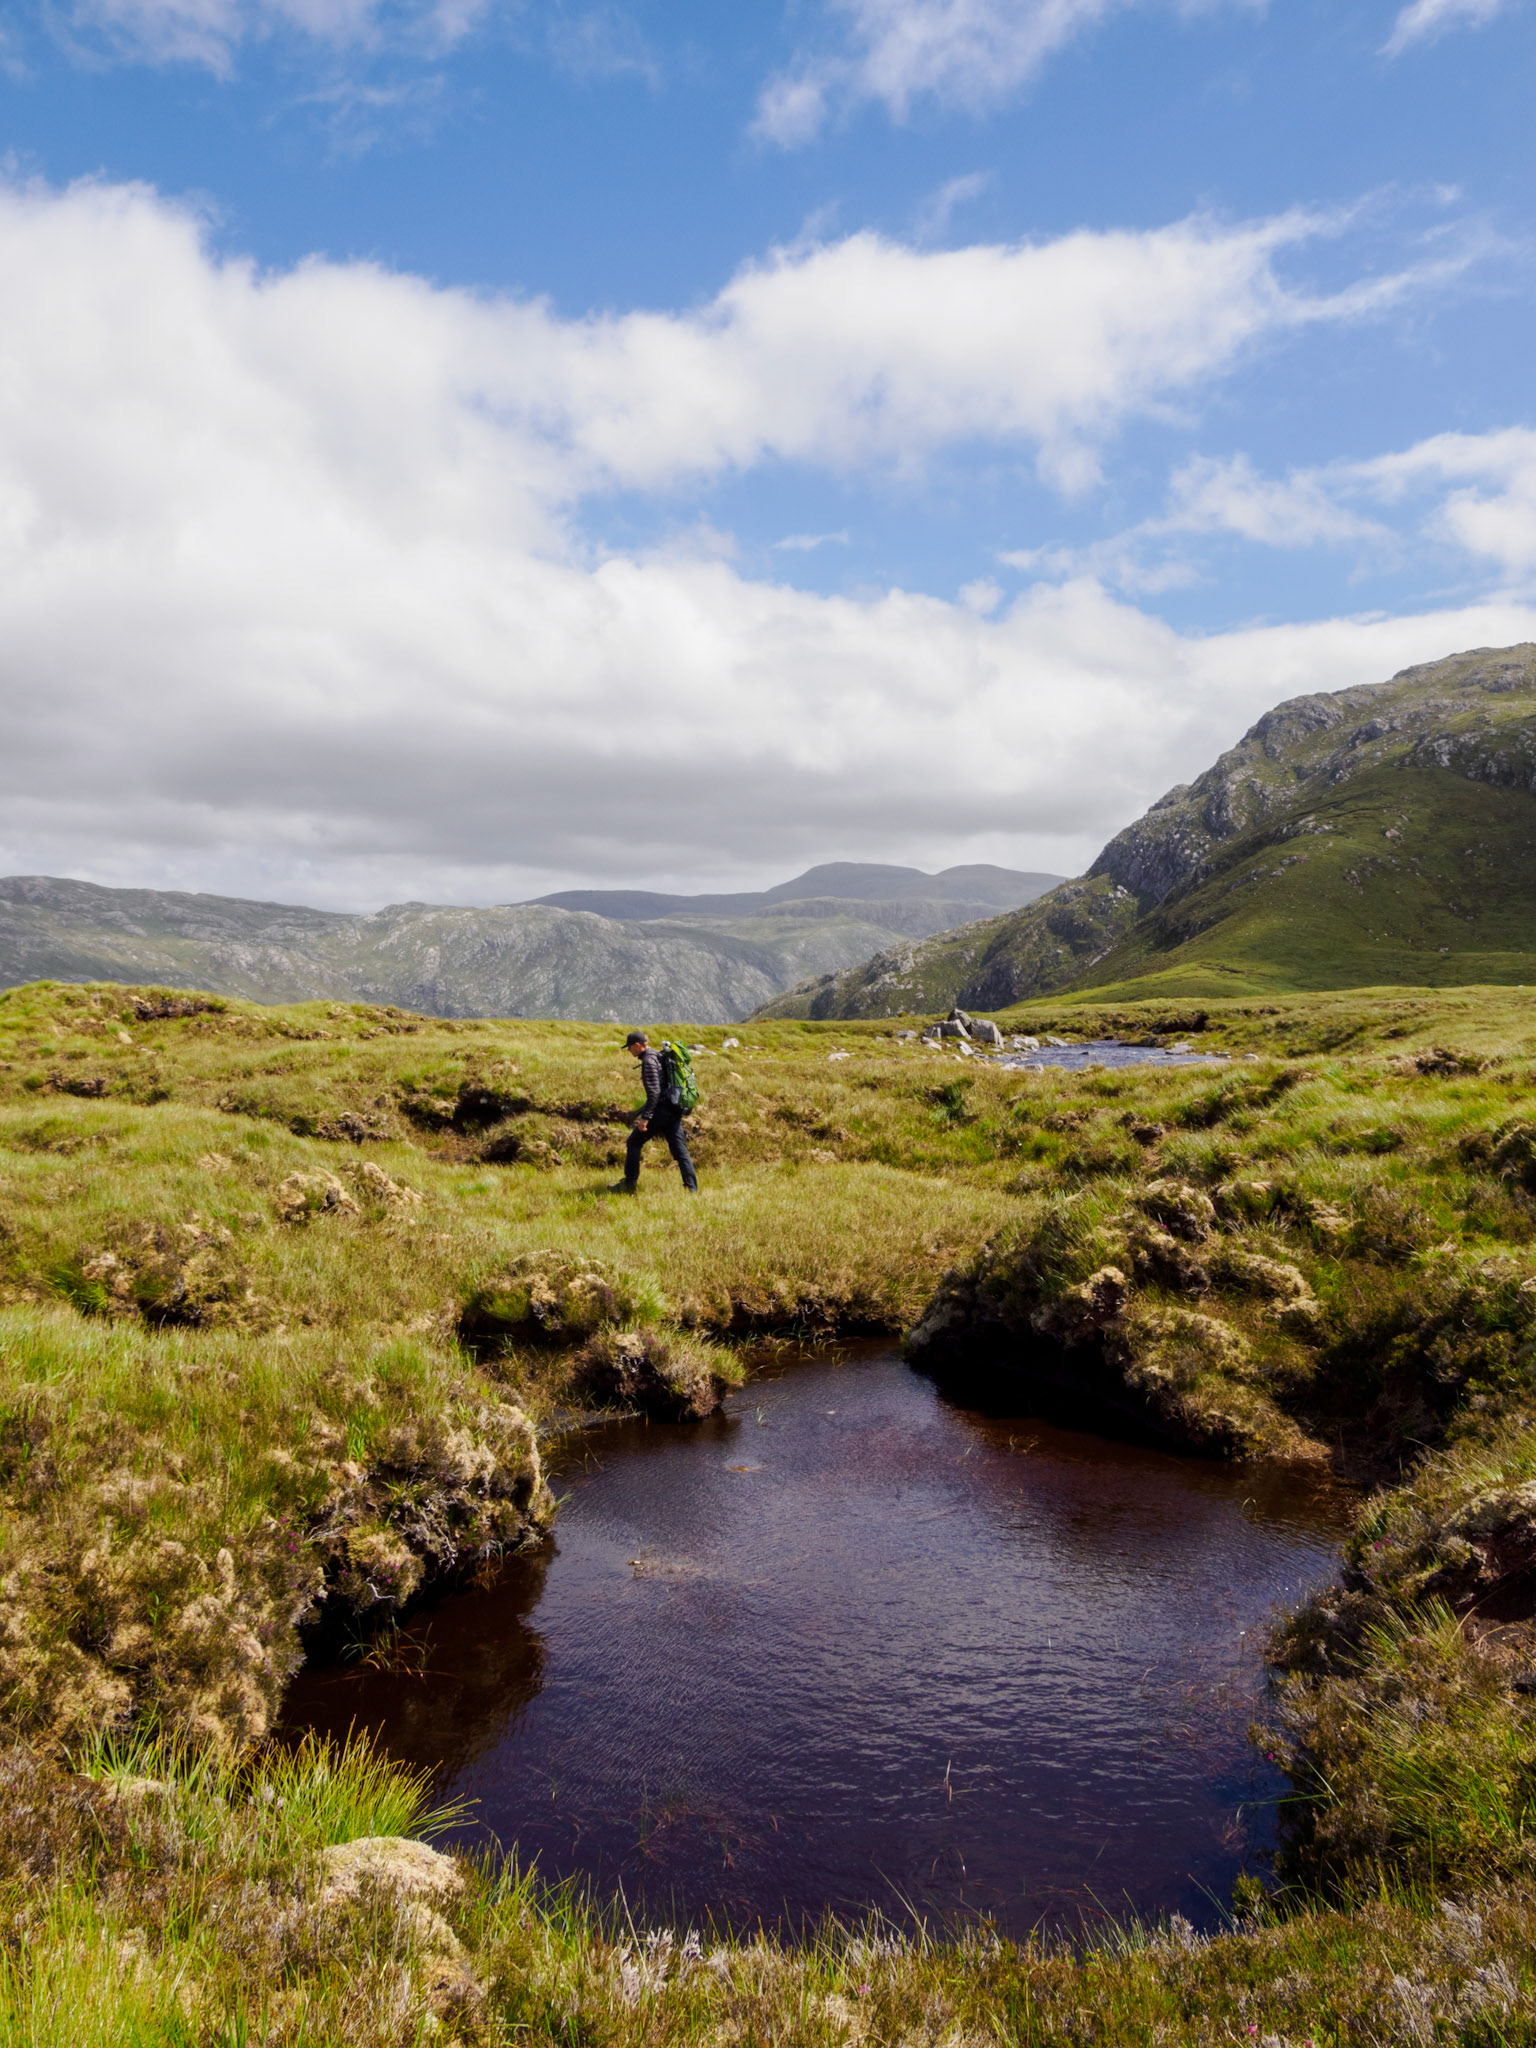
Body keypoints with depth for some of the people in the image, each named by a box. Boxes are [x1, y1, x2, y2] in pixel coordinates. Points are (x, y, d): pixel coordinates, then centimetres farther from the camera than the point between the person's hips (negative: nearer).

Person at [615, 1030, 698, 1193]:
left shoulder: (649, 1060, -11)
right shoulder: (660, 1057, 18)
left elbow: (654, 1091, -20)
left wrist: (645, 1117, -21)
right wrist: (642, 1111, 32)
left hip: (661, 1110, -9)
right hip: (674, 1111, 9)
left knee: (634, 1143, 6)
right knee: (680, 1150, 4)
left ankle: (630, 1184, 11)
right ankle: (692, 1189, -4)